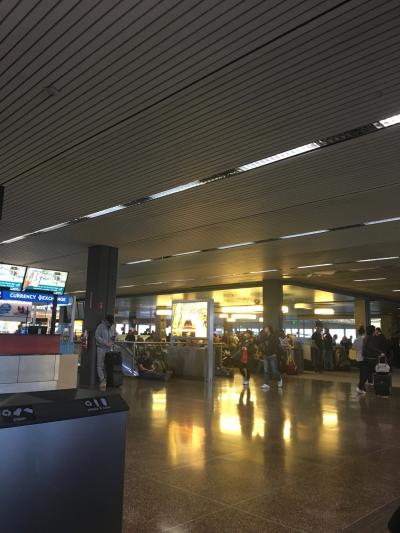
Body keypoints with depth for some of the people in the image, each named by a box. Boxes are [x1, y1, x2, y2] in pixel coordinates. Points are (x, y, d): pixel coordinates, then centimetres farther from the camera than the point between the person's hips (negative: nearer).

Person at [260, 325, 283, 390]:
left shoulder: (274, 337, -11)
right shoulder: (263, 338, 6)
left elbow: (278, 346, -12)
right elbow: (262, 346, 18)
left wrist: (275, 354, -15)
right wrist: (263, 353, 10)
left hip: (272, 356, -5)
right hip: (265, 356, 5)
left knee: (274, 371, 0)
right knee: (266, 371, 0)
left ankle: (279, 379, 27)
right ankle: (266, 384, 1)